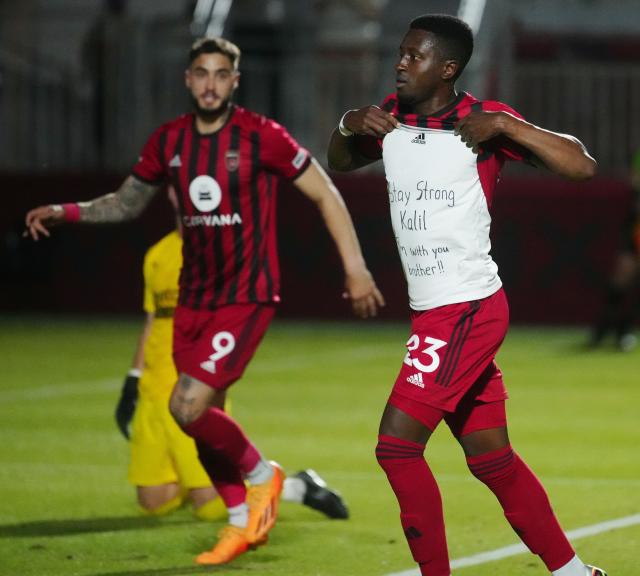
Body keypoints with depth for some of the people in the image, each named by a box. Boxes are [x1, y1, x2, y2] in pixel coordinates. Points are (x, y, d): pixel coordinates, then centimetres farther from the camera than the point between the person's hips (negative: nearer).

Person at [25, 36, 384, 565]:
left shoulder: (260, 137, -12)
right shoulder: (169, 141, 4)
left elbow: (325, 193, -6)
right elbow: (128, 202, 18)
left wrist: (355, 268, -10)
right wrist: (64, 212, 4)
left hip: (247, 297, -6)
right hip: (194, 298, 6)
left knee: (188, 406, -17)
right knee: (202, 419, 9)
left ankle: (260, 473, 9)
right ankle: (241, 523, 27)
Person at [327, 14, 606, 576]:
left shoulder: (482, 119, -9)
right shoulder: (392, 115, 9)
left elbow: (581, 165, -14)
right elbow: (340, 162, 26)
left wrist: (504, 126, -23)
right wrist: (348, 125, 4)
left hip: (469, 309, -8)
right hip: (433, 312, 8)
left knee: (397, 444, -14)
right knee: (492, 460, 12)